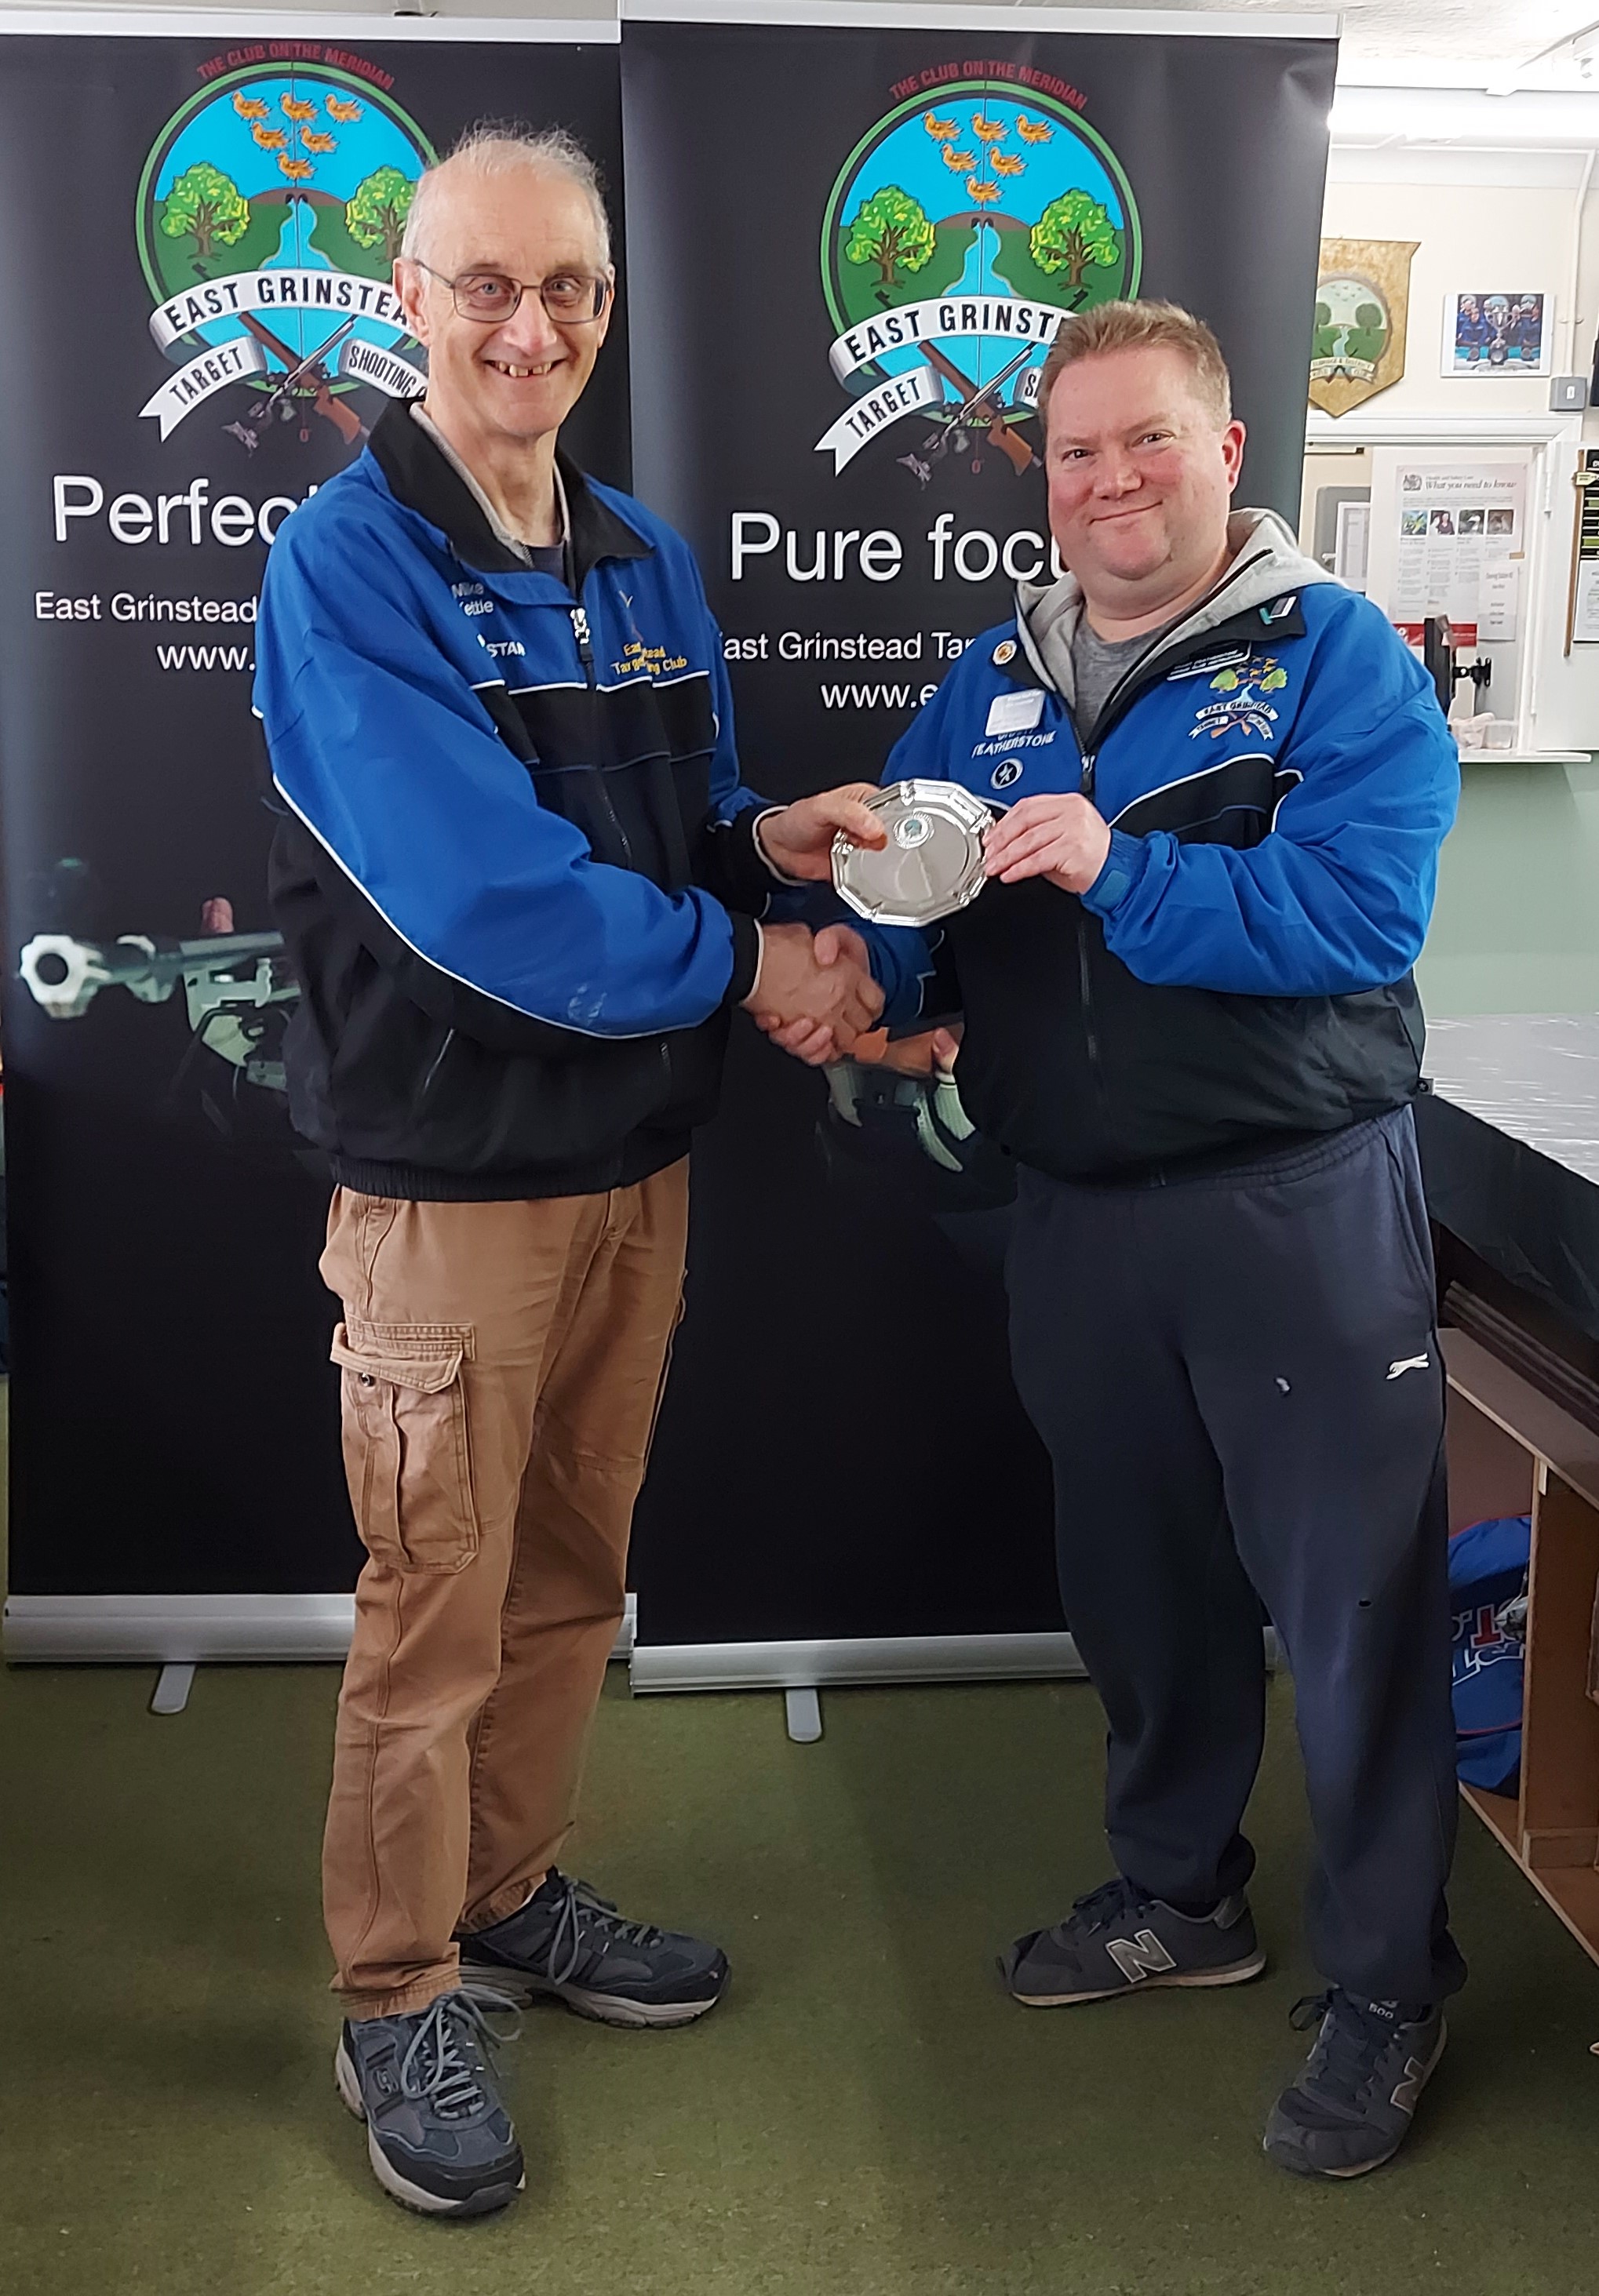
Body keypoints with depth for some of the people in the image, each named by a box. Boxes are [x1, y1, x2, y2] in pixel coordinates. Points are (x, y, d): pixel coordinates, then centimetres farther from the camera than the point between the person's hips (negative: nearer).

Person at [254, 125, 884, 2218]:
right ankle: (399, 1997, 24)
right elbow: (477, 890, -23)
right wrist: (744, 966, -16)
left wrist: (762, 840, -5)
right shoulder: (347, 563, -13)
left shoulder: (650, 567, 10)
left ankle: (512, 1896, 38)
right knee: (436, 1612, 4)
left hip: (637, 1157, 7)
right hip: (453, 1174, -7)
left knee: (572, 1574, 18)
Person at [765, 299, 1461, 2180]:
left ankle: (1385, 1988, 20)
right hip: (1078, 1210, 6)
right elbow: (906, 908, 6)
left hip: (1298, 1198, -5)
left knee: (1351, 1595, 2)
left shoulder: (1335, 655, -7)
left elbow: (1362, 910, -20)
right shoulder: (992, 685, 10)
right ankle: (1178, 1895, 39)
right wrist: (853, 973, -16)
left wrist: (1119, 869, -29)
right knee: (1136, 1576, 18)